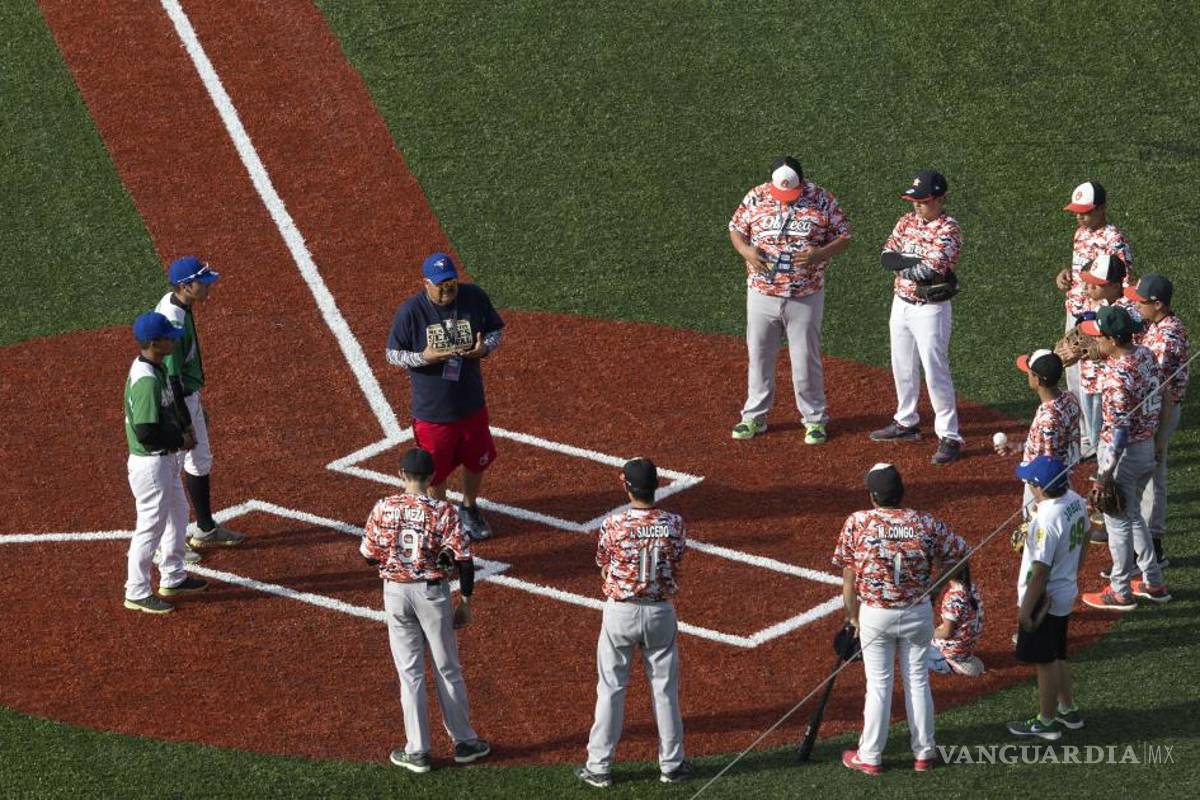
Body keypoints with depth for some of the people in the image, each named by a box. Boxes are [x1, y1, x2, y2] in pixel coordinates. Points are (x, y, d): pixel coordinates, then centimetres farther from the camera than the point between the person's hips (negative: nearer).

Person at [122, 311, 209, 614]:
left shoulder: (155, 368, 4)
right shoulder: (146, 380, -28)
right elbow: (146, 432, -29)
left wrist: (181, 433, 4)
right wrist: (180, 440, -16)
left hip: (166, 458, 10)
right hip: (150, 462, -10)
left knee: (178, 514, 23)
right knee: (151, 526, 1)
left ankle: (173, 578, 38)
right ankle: (137, 593, 13)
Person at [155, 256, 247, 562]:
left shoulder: (172, 303, 2)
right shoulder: (173, 322, -29)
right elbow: (171, 377, -27)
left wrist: (197, 405, 23)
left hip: (188, 396, 10)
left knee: (200, 463, 22)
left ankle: (206, 530, 38)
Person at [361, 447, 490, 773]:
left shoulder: (383, 508, -7)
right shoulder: (442, 511, -11)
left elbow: (369, 555, -1)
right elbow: (464, 560, -12)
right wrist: (465, 603, -1)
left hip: (396, 592, 1)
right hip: (432, 591, -1)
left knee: (410, 672, 9)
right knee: (447, 670, 13)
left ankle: (417, 751, 11)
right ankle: (464, 742, 23)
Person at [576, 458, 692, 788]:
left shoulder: (614, 525, -17)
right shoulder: (674, 524, -11)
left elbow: (603, 566, -2)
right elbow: (675, 565, 1)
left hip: (620, 611, -1)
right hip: (660, 611, 2)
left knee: (611, 689, 9)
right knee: (665, 688, 13)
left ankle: (599, 767, 13)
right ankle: (671, 764, 22)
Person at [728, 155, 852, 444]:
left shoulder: (822, 200, -8)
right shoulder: (755, 198, -4)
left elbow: (844, 237, -2)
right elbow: (736, 229, 7)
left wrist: (820, 254, -22)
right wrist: (746, 250, -15)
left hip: (805, 297, -2)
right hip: (762, 293, 2)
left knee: (806, 358, 6)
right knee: (759, 355, 10)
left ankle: (814, 418, 19)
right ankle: (755, 417, 23)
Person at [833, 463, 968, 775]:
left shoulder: (857, 522, -12)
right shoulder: (925, 523, -10)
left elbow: (849, 575, -8)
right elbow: (959, 555, -2)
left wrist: (852, 615, 4)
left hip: (874, 615, -1)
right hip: (918, 613, 1)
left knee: (878, 684, 9)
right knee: (918, 681, 14)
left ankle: (869, 757, 16)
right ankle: (924, 753, 22)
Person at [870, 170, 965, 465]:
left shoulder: (948, 230, -16)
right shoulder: (907, 222, 6)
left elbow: (933, 268, -27)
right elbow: (887, 256, -4)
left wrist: (902, 264, -11)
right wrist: (918, 263, -20)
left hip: (930, 309, -7)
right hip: (901, 304, 7)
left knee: (935, 373, -8)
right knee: (903, 369, 18)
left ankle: (949, 437, -3)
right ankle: (905, 423, 35)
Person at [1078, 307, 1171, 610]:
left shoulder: (1117, 375, -28)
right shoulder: (1146, 355, -2)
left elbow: (1120, 429, -26)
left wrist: (1106, 474, -21)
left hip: (1124, 452, -9)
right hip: (1148, 445, 9)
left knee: (1117, 521, 8)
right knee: (1132, 514, 24)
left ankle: (1120, 592, 22)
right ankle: (1154, 583, 33)